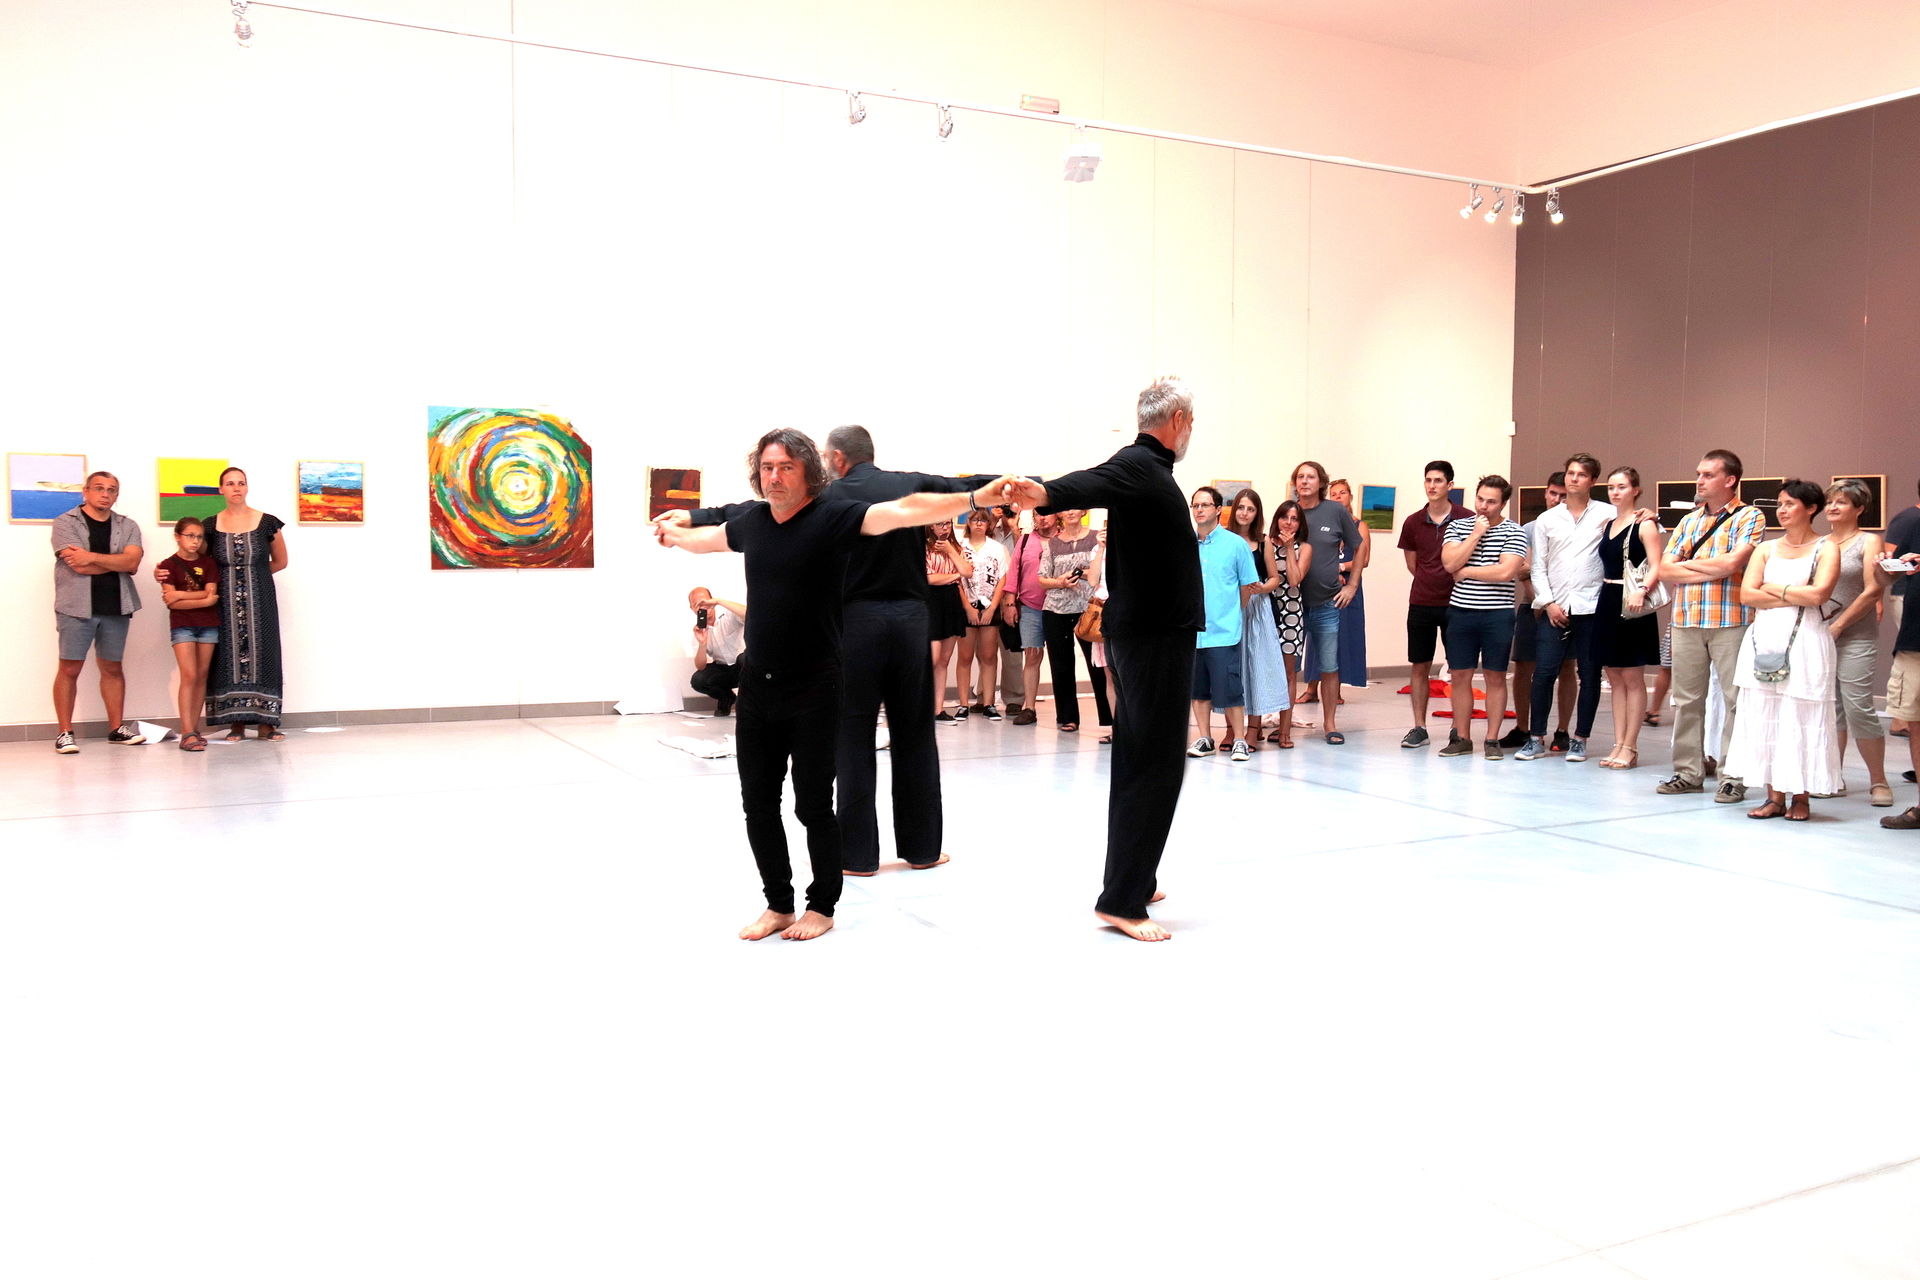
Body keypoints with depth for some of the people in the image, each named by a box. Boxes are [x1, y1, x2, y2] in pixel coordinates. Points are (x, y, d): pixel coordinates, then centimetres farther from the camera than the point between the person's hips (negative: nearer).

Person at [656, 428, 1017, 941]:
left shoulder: (833, 515, -10)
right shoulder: (752, 520, 7)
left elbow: (903, 511, -22)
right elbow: (707, 537, 30)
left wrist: (975, 499, -34)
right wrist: (674, 534, 48)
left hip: (813, 688, -5)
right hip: (756, 685, 5)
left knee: (814, 804, 4)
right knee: (758, 803, 10)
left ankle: (821, 907, 23)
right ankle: (778, 905, 27)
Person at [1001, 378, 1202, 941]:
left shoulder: (1147, 469, 15)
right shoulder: (1139, 467, -16)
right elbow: (1092, 483, -37)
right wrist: (1045, 494, -58)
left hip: (1142, 635, 11)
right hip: (1155, 637, -11)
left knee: (1138, 761, 15)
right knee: (1156, 764, -10)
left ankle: (1132, 881, 26)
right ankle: (1121, 901, -8)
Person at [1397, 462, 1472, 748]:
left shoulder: (1467, 519, -5)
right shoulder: (1413, 523, 4)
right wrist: (1431, 580, 6)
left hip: (1455, 604, -3)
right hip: (1421, 604, 3)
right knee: (1420, 667, 6)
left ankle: (1458, 729, 11)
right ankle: (1418, 727, 14)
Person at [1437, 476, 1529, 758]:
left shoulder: (1514, 532, -3)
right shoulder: (1458, 527, 6)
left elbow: (1506, 571, -16)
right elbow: (1449, 563, -8)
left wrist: (1466, 571, -7)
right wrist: (1476, 534, -10)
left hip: (1497, 615, -3)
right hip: (1461, 611, 3)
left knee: (1495, 677, 5)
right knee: (1460, 676, 6)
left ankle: (1493, 740, 12)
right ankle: (1461, 738, 15)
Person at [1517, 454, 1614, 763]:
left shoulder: (1607, 515, 5)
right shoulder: (1547, 520, 10)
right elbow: (1538, 566, 8)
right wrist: (1548, 603, -2)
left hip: (1591, 607, -1)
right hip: (1553, 608, 1)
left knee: (1590, 675, 4)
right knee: (1543, 672, -3)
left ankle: (1579, 739, 13)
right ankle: (1537, 739, 5)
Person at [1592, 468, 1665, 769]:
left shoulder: (1644, 525, -7)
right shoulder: (1608, 525, 15)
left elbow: (1656, 568, -15)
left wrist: (1641, 591, -31)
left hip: (1632, 606, -7)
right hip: (1607, 603, 7)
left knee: (1632, 678, -1)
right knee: (1615, 678, 8)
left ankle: (1630, 747, 4)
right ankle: (1618, 744, 13)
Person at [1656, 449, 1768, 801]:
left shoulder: (1749, 517, 0)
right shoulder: (1689, 521, 17)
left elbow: (1731, 564, -14)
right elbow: (1665, 568, 7)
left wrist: (1687, 562, 0)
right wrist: (1712, 570, -6)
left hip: (1731, 621, -5)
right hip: (1686, 620, 5)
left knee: (1736, 699, -3)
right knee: (1686, 698, 7)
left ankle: (1733, 777, 2)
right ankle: (1688, 772, 15)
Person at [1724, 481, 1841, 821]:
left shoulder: (1826, 549, 3)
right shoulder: (1765, 549, 14)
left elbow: (1819, 593, -13)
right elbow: (1746, 594, 1)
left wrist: (1775, 588, -2)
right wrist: (1796, 596, -7)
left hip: (1805, 642, -4)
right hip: (1765, 640, 4)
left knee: (1802, 717, -3)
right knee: (1765, 716, 1)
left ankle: (1800, 799, 4)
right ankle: (1774, 797, 7)